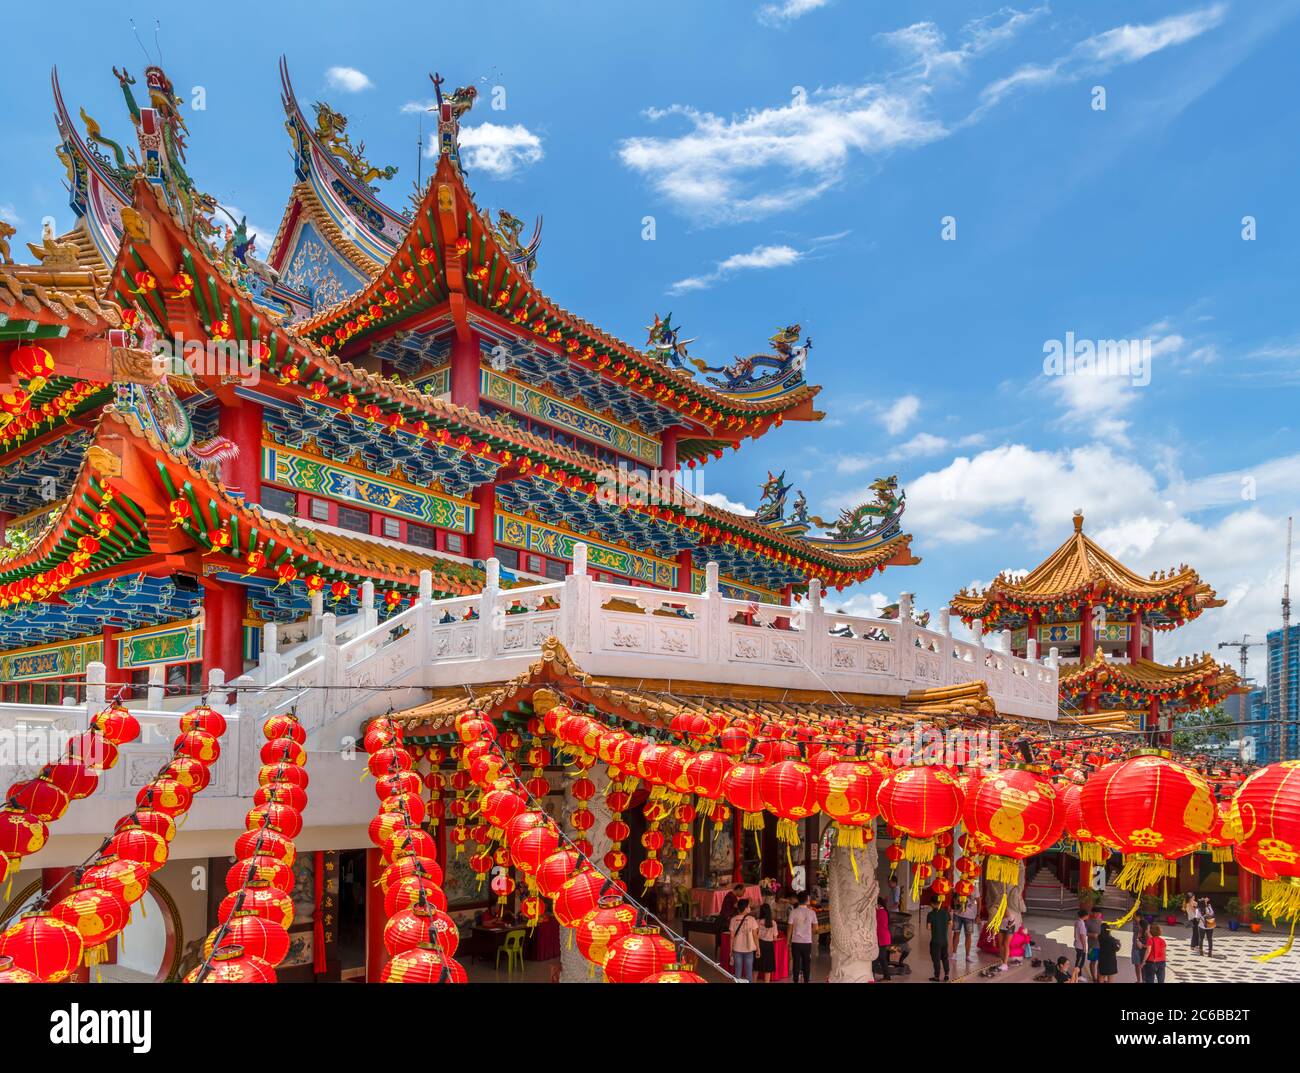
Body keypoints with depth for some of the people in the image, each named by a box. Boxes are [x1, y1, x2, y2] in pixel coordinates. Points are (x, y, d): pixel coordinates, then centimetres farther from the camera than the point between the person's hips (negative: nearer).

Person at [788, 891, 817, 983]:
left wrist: (788, 941, 6)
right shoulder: (811, 912, -5)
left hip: (795, 942, 0)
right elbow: (815, 928, 2)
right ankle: (806, 981, 12)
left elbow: (790, 928, -4)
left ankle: (796, 981, 11)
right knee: (807, 963, 10)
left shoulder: (793, 912, -7)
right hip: (807, 942, 0)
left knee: (796, 962, 7)